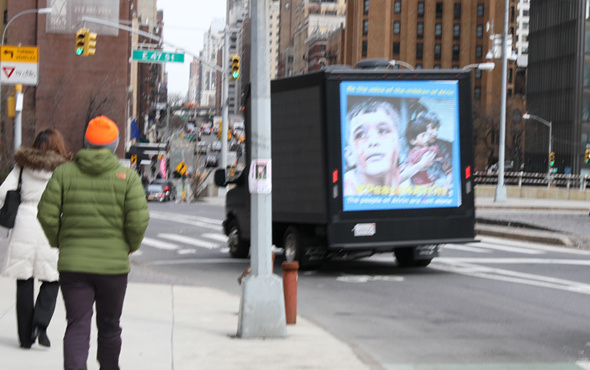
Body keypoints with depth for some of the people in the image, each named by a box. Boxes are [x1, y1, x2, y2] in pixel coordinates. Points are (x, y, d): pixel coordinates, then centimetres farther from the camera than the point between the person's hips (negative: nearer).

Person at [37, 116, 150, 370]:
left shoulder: (64, 173, -1)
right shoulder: (127, 177, -5)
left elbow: (47, 215, -5)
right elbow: (138, 220, -12)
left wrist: (58, 242, 12)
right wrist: (131, 246, 7)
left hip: (72, 263, 0)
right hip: (113, 263, 0)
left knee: (77, 327, 0)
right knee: (109, 327, 17)